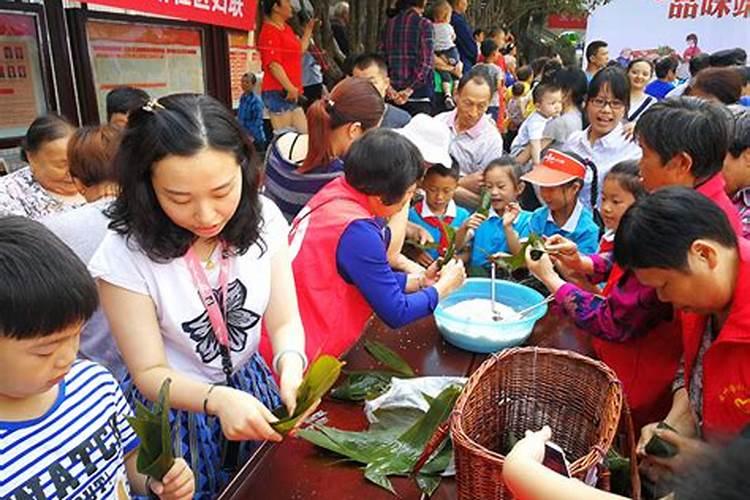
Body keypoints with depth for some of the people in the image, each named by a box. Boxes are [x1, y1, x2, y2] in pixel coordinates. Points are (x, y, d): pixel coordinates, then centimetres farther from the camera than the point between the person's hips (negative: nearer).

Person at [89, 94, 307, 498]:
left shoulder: (263, 219, -16)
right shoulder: (126, 255, -25)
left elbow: (284, 321, -12)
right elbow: (150, 373, -19)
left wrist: (290, 365, -34)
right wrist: (217, 399, -37)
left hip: (251, 384, 4)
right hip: (172, 408, -3)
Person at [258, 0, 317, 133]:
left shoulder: (286, 28, 17)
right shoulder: (269, 32, -12)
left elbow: (300, 50, 27)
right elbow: (273, 64, -20)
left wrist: (308, 29, 23)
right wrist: (290, 88, -23)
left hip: (292, 93, 10)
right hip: (278, 92, -10)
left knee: (305, 133, 10)